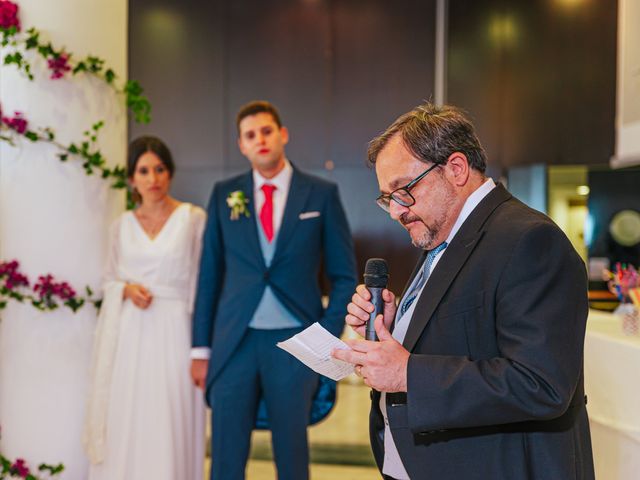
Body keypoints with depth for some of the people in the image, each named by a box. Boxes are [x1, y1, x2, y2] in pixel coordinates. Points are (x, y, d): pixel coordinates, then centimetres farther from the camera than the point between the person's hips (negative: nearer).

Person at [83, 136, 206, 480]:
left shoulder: (194, 219, 0)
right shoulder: (122, 225, 9)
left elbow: (202, 284, -2)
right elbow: (109, 279, 15)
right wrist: (128, 289, -8)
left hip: (174, 333, -3)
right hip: (129, 335, 3)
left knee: (170, 426, -1)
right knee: (126, 426, 6)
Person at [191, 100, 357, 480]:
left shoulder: (322, 194, 1)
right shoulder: (224, 194, 6)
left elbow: (345, 276, 3)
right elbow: (210, 274, 7)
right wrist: (202, 349, 6)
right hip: (234, 343, 2)